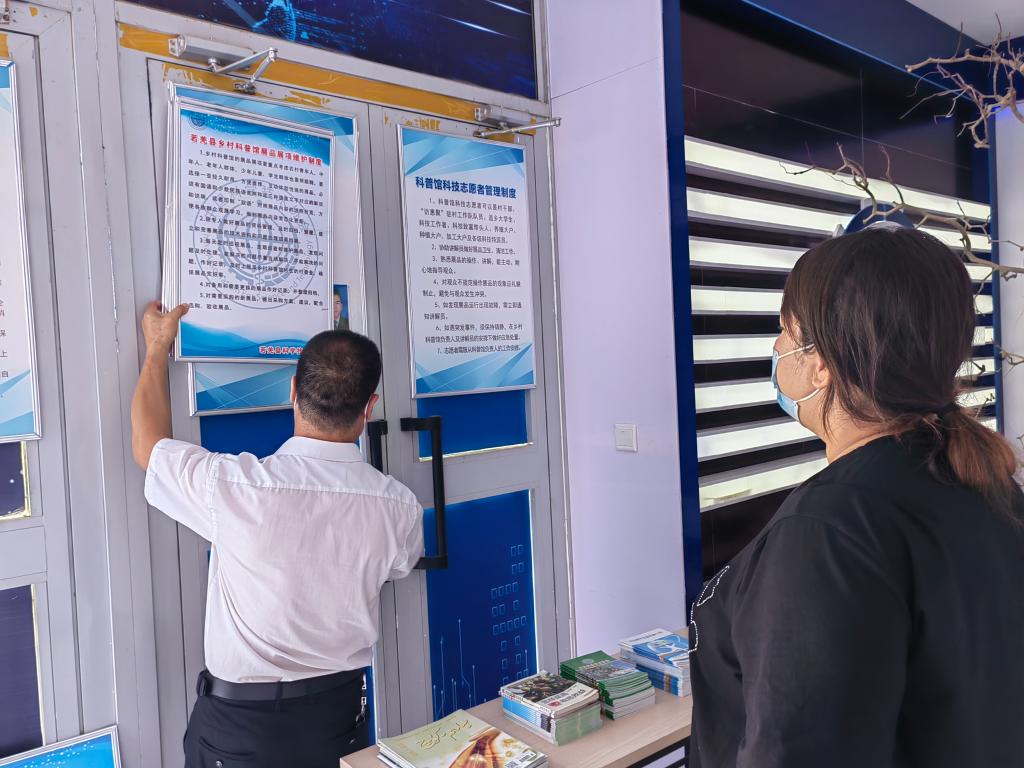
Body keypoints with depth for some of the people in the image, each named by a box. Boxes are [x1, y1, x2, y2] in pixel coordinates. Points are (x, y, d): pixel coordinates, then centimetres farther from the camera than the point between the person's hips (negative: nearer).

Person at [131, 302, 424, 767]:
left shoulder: (236, 487, -26)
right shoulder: (399, 507, -17)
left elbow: (148, 447, -5)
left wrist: (157, 348, 7)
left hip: (238, 726, -2)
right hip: (340, 714, 2)